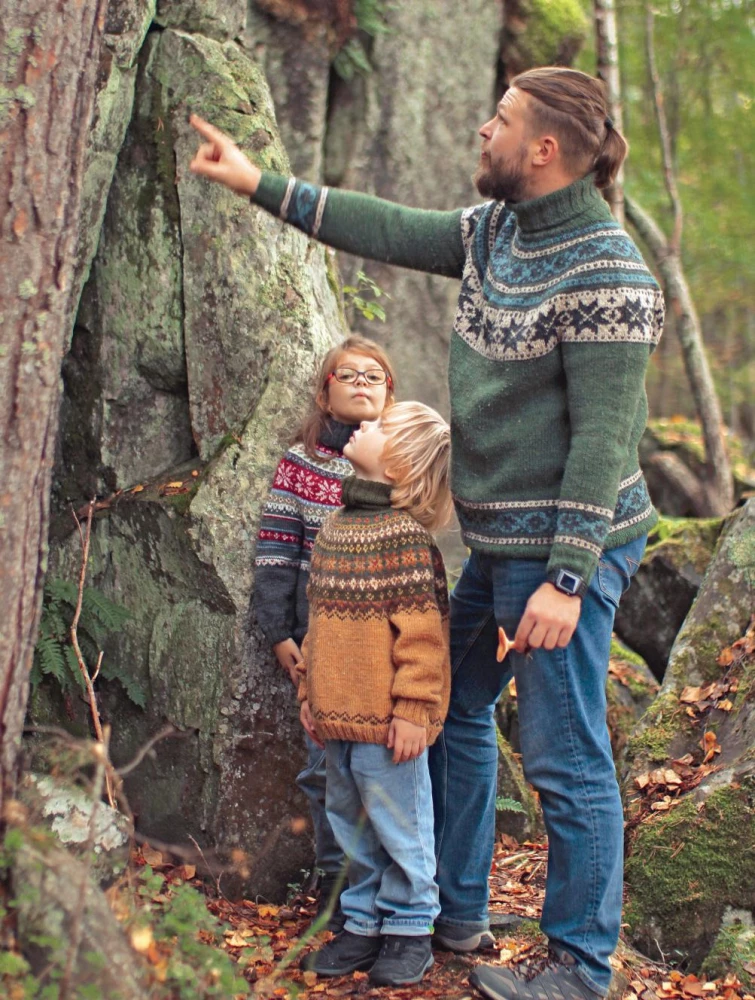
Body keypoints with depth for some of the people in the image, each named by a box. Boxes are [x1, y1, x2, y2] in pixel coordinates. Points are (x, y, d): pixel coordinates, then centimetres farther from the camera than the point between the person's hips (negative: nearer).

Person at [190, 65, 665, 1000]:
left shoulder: (605, 273, -19)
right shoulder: (495, 231, 7)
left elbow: (604, 437, -21)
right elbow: (392, 231, 14)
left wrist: (568, 578, -23)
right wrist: (259, 184, 14)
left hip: (563, 549, -10)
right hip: (497, 540, 10)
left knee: (566, 760, -2)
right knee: (453, 709, 20)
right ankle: (456, 911, 36)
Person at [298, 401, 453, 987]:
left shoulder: (403, 536, -15)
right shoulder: (334, 530, 10)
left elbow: (421, 632, -17)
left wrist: (412, 712, -18)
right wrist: (311, 693, 16)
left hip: (385, 722, -8)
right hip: (338, 719, 8)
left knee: (398, 825, 6)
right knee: (352, 825, 18)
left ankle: (408, 929, 21)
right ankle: (364, 923, 31)